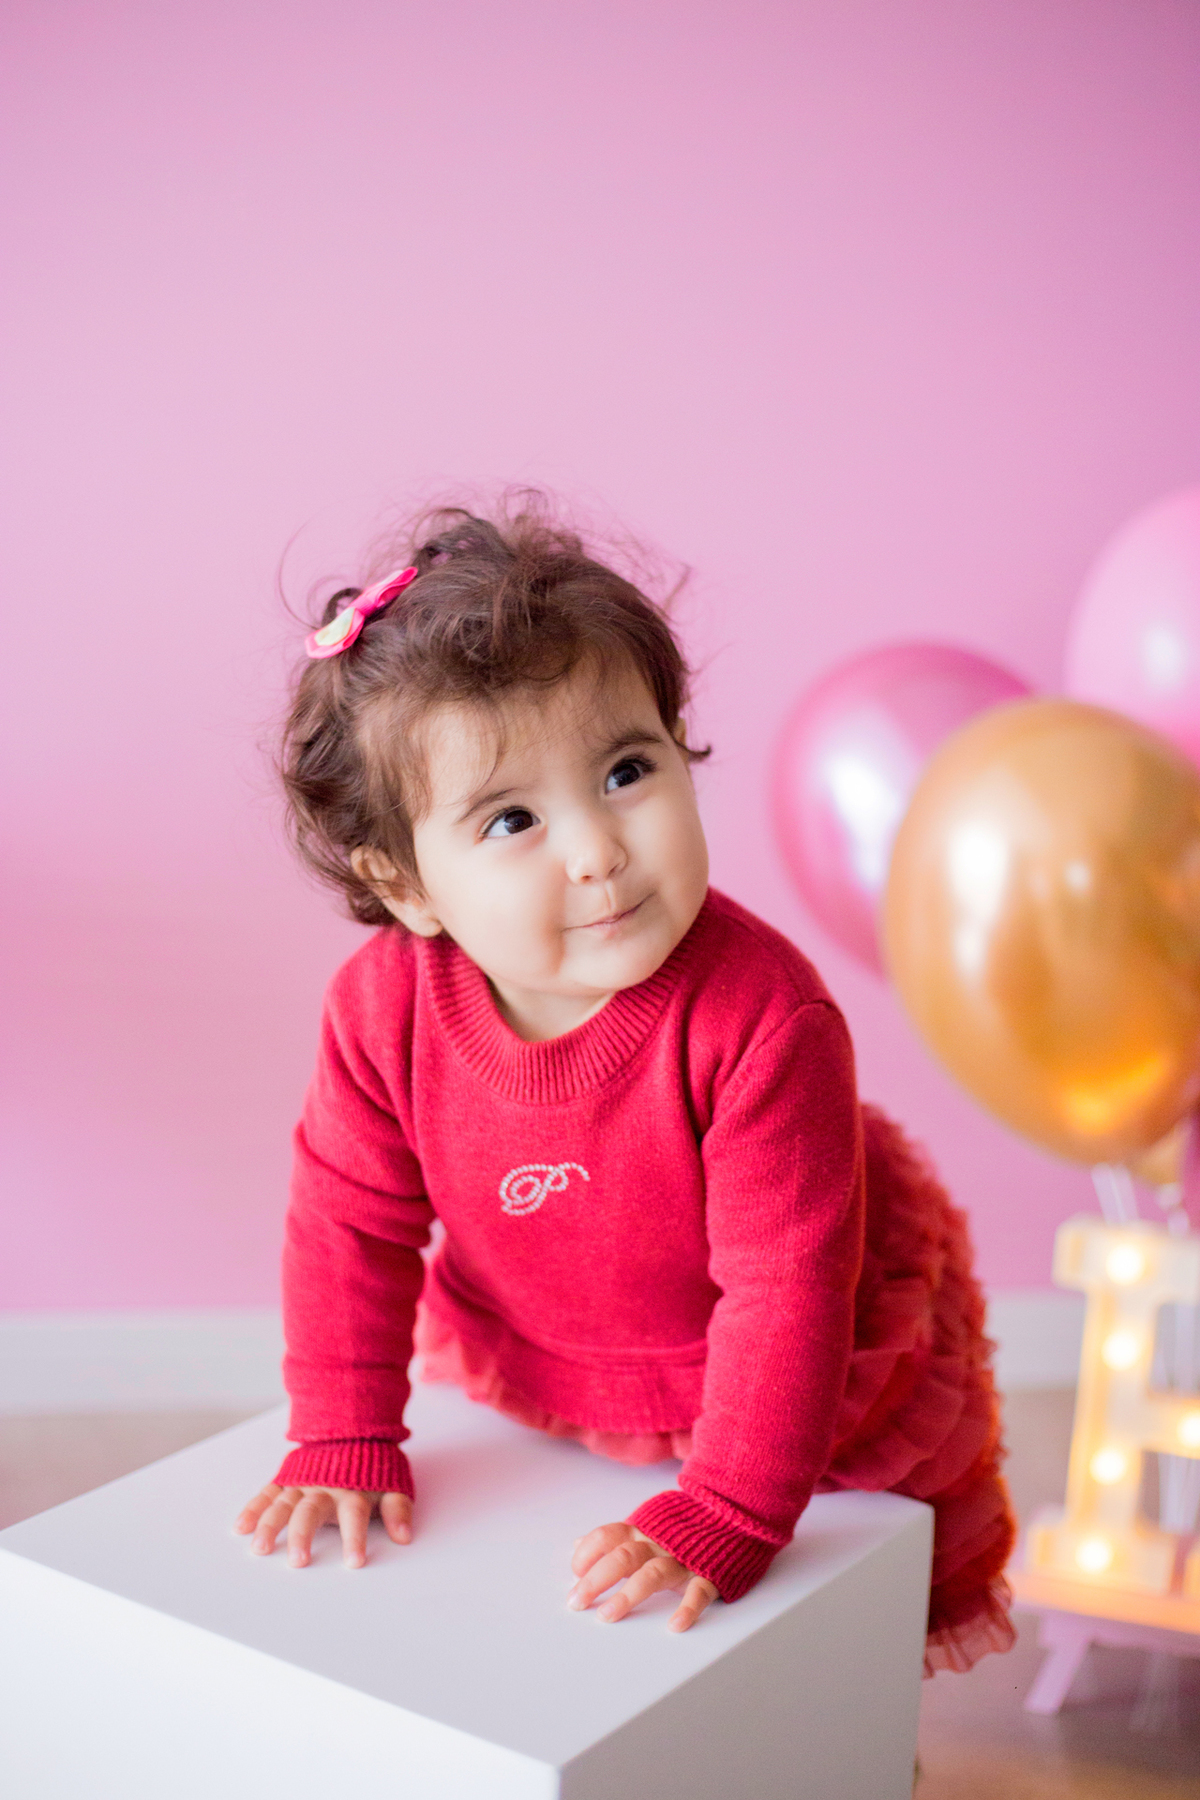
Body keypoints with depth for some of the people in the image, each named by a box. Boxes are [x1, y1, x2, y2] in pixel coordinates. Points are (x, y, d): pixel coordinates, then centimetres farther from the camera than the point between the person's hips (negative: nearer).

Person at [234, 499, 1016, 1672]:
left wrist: (720, 1521, -33)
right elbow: (352, 1224, -11)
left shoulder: (760, 1014, -37)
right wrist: (345, 1445, -12)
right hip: (530, 1359, 3)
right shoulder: (384, 1007, -24)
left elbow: (787, 1284, -33)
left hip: (817, 1368, -2)